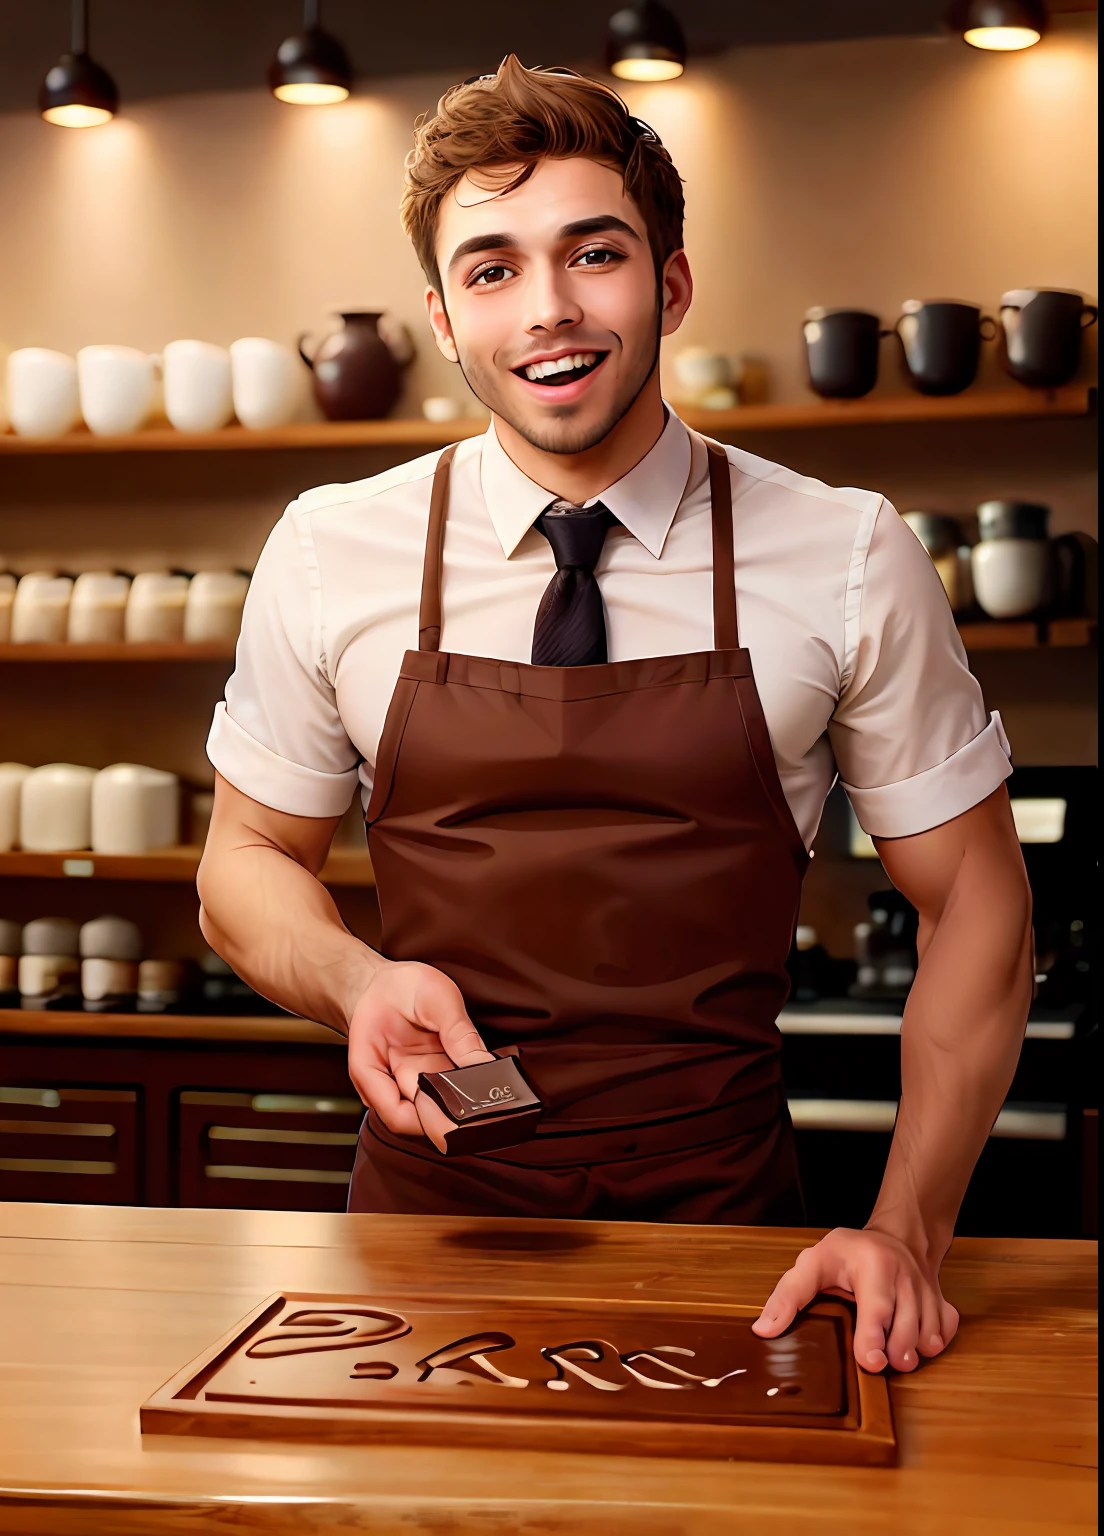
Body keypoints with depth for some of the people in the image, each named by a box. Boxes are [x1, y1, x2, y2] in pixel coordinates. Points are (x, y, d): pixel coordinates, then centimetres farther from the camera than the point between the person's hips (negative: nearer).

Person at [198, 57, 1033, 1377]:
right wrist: (357, 981, -15)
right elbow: (249, 856, 8)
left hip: (720, 1220, 0)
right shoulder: (327, 556, -4)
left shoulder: (848, 562, -7)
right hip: (432, 1217, 1)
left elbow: (972, 896, 0)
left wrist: (906, 1231, -12)